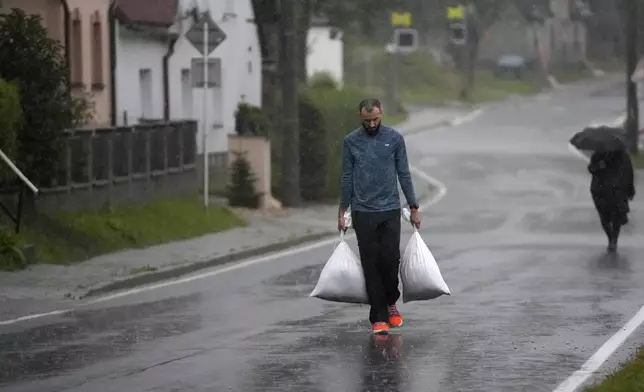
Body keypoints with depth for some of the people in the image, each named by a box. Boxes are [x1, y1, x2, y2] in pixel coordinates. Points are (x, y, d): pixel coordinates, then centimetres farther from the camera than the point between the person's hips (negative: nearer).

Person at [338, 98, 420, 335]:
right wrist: (342, 211, 5)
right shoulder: (351, 142, 2)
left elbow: (404, 175, 4)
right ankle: (378, 318, 1)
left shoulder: (395, 138, 1)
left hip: (390, 211, 0)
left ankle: (390, 302, 21)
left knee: (391, 260, -6)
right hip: (363, 213, 0)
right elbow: (347, 178, 6)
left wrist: (414, 208, 3)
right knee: (371, 264, -1)